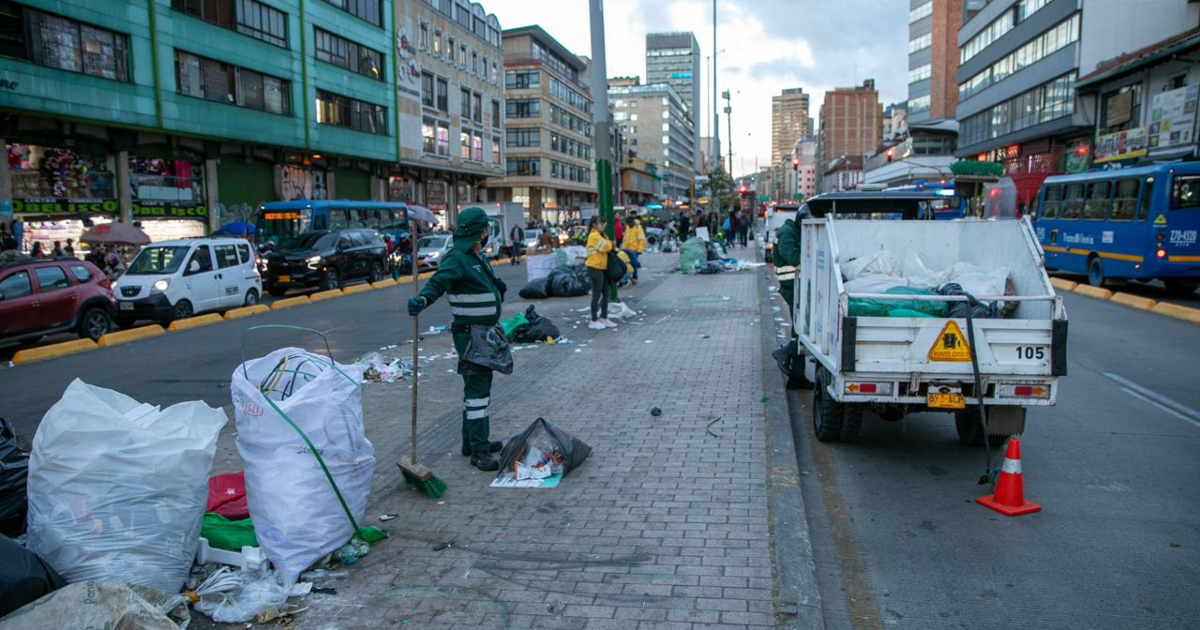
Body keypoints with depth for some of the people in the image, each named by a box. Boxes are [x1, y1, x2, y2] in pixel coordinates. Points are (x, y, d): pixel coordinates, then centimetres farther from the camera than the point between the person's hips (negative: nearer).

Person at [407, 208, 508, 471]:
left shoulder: (478, 259, 13)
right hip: (468, 335, -10)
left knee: (479, 387, 17)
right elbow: (438, 282, -33)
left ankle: (472, 441, 28)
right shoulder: (456, 259, -18)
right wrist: (422, 300, -51)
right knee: (477, 388, -9)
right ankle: (479, 450, -6)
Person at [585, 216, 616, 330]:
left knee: (605, 293, 12)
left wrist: (610, 245, -3)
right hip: (595, 268, -10)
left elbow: (607, 246, 17)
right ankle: (594, 321, 2)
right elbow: (605, 247, -18)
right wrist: (611, 243, 1)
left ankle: (604, 318, 21)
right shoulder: (594, 235, -13)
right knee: (597, 294, -4)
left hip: (602, 268, 10)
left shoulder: (600, 235, 19)